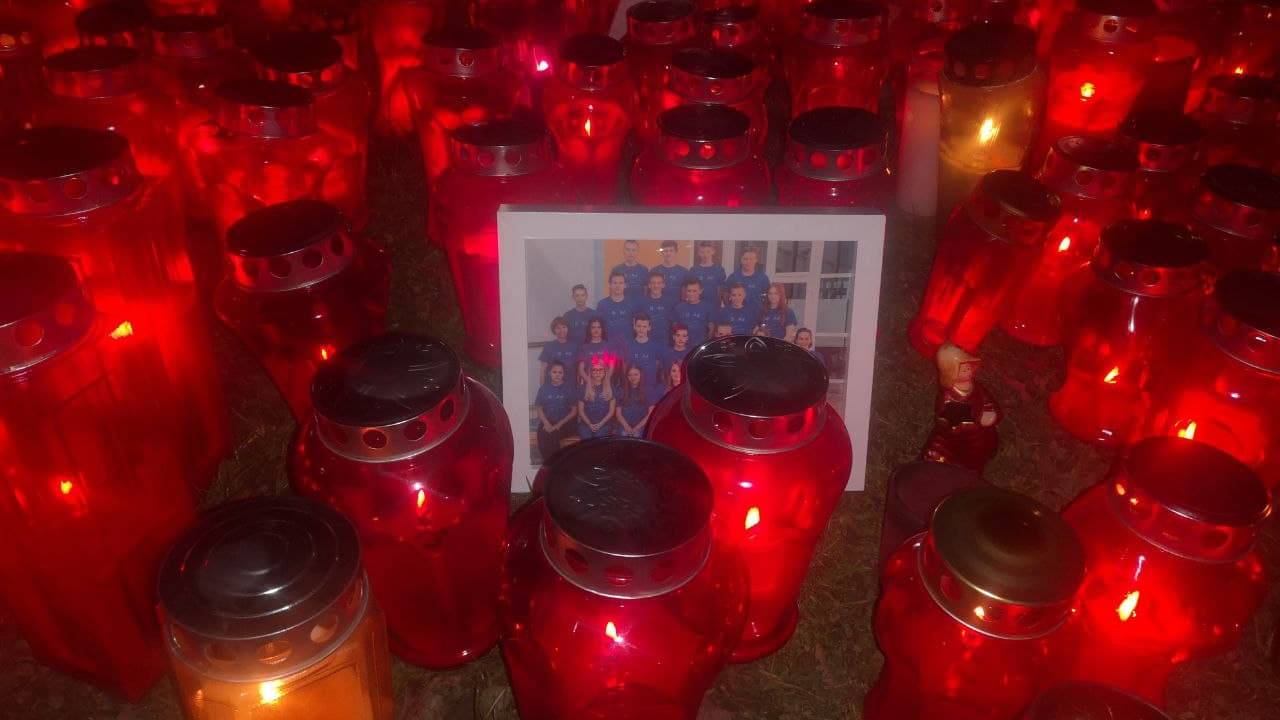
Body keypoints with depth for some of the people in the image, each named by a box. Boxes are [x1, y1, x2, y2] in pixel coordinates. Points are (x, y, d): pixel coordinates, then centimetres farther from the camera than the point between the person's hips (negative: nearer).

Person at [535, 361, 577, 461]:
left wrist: (559, 424, -12)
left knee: (551, 435, -32)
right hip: (547, 422, 2)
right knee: (542, 435, -30)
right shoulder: (543, 389, 10)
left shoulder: (570, 389, 3)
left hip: (564, 423, -2)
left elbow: (574, 411, 0)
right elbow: (540, 409, 9)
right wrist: (546, 423, -10)